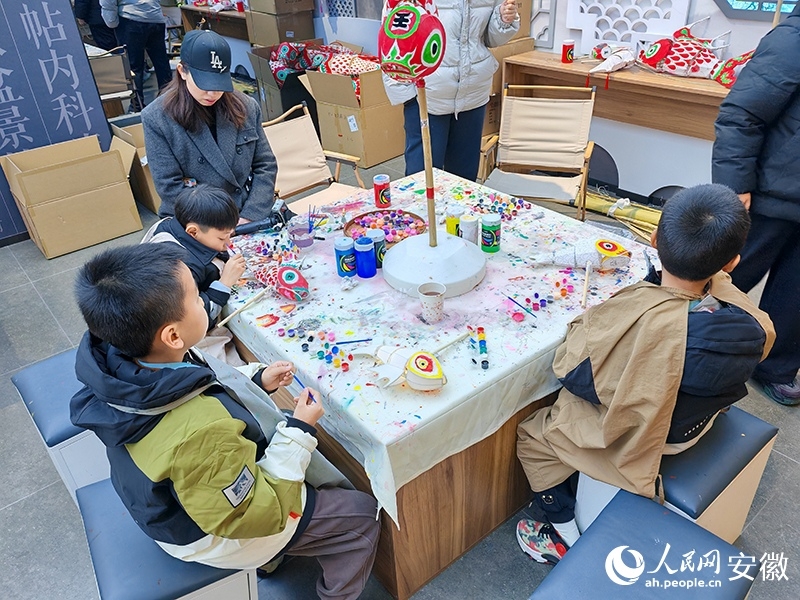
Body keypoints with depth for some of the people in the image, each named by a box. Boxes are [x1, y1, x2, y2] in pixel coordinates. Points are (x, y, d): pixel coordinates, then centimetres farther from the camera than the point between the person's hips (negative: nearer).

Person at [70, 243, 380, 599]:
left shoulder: (122, 362, -20)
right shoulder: (198, 432, -45)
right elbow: (257, 514, -29)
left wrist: (255, 380, -6)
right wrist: (299, 431, -23)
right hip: (217, 532, -7)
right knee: (361, 515, 7)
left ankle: (274, 552, 45)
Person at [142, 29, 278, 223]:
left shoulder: (246, 107, 3)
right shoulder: (157, 118, -5)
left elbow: (266, 165, 5)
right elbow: (170, 186, -7)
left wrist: (249, 217, -6)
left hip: (252, 219, 2)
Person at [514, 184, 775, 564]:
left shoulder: (635, 317, -41)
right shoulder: (753, 324, -26)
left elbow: (569, 369, -24)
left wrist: (587, 321, -8)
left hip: (630, 437, -6)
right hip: (692, 426, 6)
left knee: (531, 435, 18)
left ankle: (562, 535, 30)